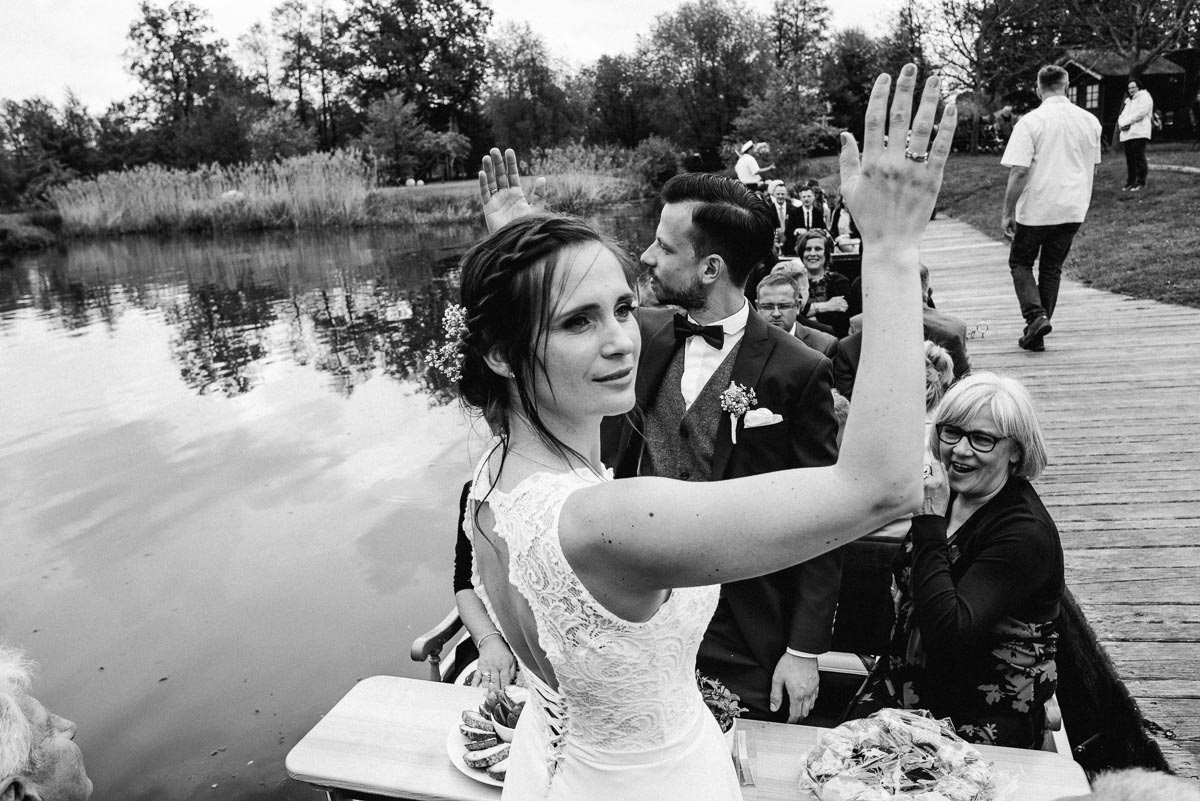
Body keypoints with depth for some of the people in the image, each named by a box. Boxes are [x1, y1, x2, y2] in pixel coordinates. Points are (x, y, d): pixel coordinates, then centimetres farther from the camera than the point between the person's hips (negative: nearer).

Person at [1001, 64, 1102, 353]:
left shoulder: (1031, 121, -12)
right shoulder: (1090, 121, 6)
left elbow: (1019, 170, -16)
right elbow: (1095, 166, 17)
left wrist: (1008, 212, -10)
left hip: (1036, 208, -5)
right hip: (1073, 209, 5)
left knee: (1020, 263, 12)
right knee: (1052, 268, 13)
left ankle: (1036, 315, -9)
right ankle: (1037, 334, 15)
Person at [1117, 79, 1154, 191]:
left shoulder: (1144, 97, 4)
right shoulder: (1128, 101, 27)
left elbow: (1140, 113, -11)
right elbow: (1122, 116, 19)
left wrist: (1127, 122, -9)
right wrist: (1121, 124, -2)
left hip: (1139, 133, -7)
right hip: (1126, 134, 7)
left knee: (1139, 158, -9)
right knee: (1129, 159, 5)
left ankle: (1141, 182, -9)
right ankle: (1130, 182, 9)